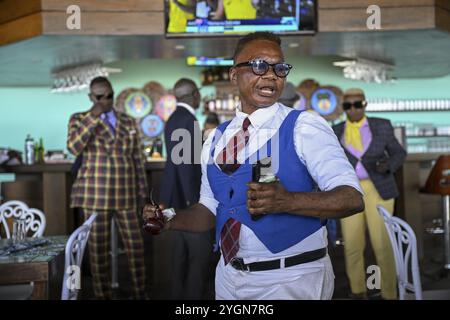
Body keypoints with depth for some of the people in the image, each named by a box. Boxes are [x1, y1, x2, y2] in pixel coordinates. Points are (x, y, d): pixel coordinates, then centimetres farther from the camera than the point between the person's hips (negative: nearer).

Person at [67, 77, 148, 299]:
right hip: (96, 194, -2)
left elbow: (137, 159, 12)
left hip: (125, 195, 3)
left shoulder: (128, 122, 11)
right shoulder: (79, 120, 3)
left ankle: (140, 293, 19)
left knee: (135, 245, 4)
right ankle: (103, 295, 16)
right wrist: (93, 116, -18)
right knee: (98, 248, 3)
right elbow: (73, 147, -17)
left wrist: (142, 191, 8)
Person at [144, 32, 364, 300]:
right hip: (229, 276, 5)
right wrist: (171, 220, -7)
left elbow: (351, 198, -20)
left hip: (292, 280, -5)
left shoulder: (304, 127, -11)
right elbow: (210, 208, 12)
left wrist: (286, 201, -34)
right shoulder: (216, 139, 5)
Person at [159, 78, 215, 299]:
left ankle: (178, 295, 22)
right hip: (187, 197, -10)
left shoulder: (175, 118, 14)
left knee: (181, 254, 15)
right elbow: (184, 162, -21)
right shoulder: (187, 119, -16)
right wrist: (194, 201, -20)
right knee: (200, 254, -4)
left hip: (178, 196, 10)